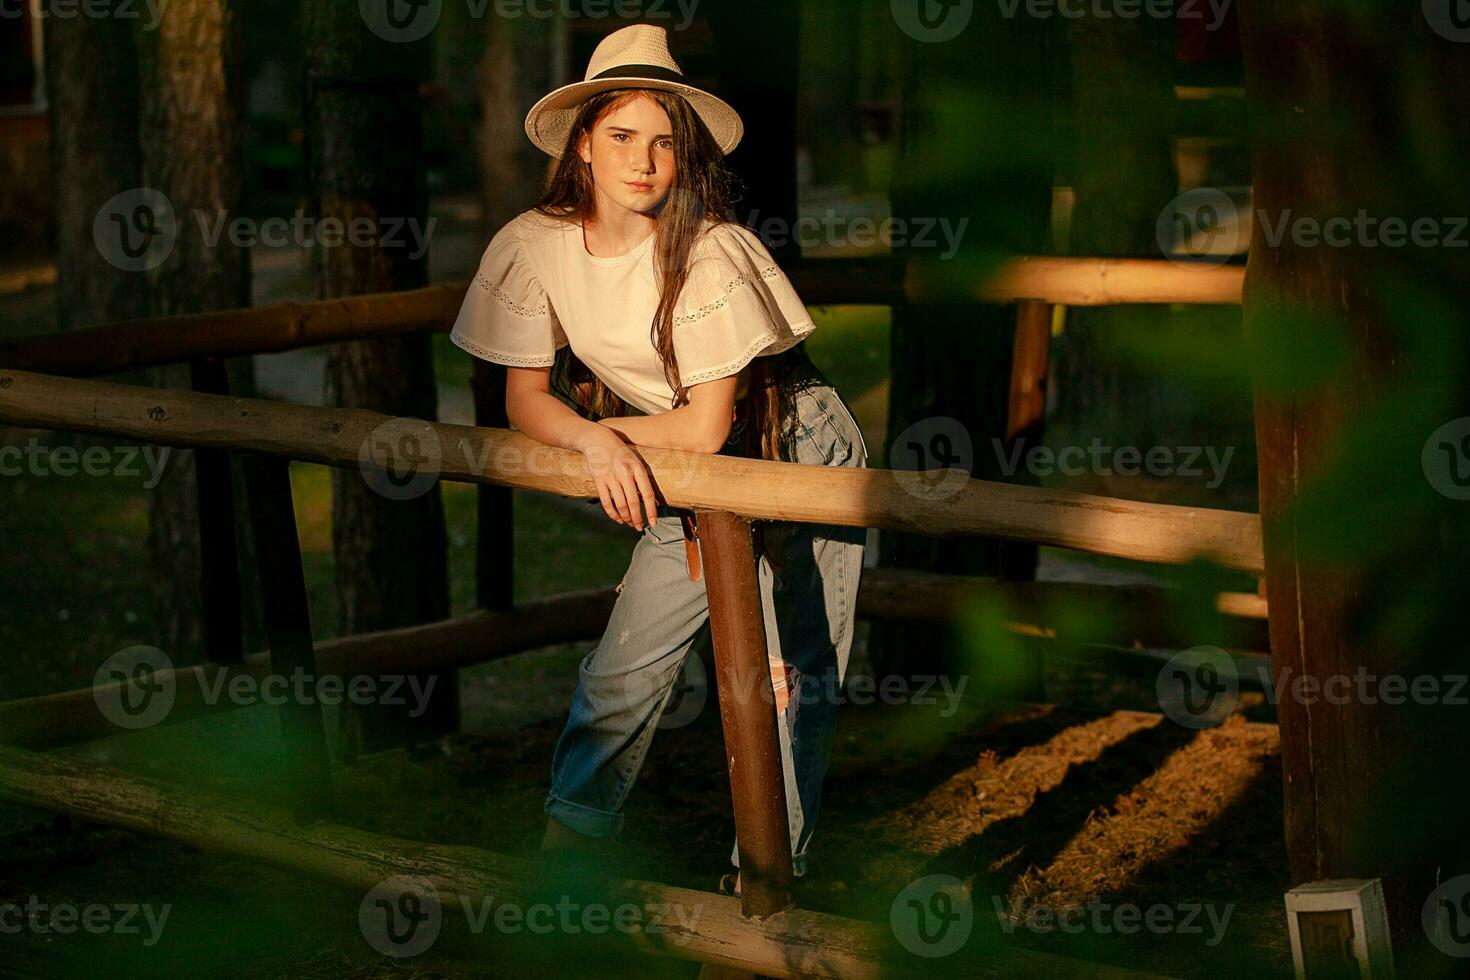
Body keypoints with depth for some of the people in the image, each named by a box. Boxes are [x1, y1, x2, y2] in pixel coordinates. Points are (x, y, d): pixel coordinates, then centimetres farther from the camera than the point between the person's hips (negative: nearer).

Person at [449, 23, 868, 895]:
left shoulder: (710, 252, -27)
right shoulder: (534, 246, -13)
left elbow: (706, 425, -24)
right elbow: (526, 400, -9)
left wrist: (611, 426, -11)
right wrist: (595, 438, -28)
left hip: (800, 459, -4)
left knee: (791, 678, -4)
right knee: (623, 670, 1)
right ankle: (566, 850, 17)